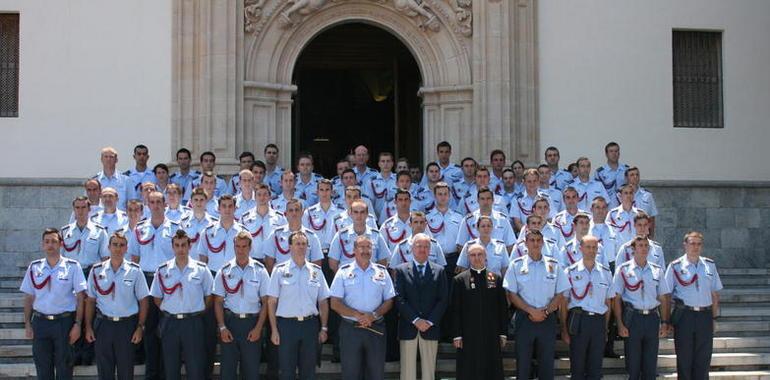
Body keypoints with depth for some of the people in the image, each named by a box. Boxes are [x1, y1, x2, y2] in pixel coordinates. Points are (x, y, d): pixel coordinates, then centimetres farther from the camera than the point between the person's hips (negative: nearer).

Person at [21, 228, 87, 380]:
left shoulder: (72, 267, -4)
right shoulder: (34, 267, 5)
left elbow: (80, 298, -4)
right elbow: (28, 298, 9)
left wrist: (77, 324, -8)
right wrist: (27, 324, 4)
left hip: (65, 321, -3)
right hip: (40, 321, 3)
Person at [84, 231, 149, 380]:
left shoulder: (135, 271, -1)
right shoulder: (97, 270, 3)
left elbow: (143, 301, 1)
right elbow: (90, 301, 7)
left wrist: (140, 327, -4)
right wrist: (88, 327, 3)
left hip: (127, 324, -1)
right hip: (103, 324, 1)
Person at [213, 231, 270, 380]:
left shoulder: (260, 271, 1)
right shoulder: (224, 271, 3)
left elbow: (265, 302, 1)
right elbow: (218, 301, 5)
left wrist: (258, 328, -7)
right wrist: (222, 327, -5)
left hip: (252, 323, -1)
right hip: (230, 321, 1)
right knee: (227, 367, 4)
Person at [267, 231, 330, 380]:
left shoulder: (316, 271, 7)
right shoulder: (280, 270, 0)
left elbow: (323, 302, 9)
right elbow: (272, 301, 0)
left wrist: (324, 328, 4)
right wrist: (274, 330, -5)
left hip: (310, 324, 2)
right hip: (287, 324, -2)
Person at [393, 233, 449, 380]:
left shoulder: (439, 271, 9)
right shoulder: (401, 270, 5)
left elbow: (443, 299, 4)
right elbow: (399, 298, -3)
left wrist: (430, 321, -8)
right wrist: (416, 320, -12)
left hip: (431, 327, 1)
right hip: (408, 327, -1)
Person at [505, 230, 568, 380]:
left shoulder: (554, 265, 5)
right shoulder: (516, 265, 1)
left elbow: (560, 295, 5)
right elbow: (512, 294, -2)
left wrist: (545, 311, -10)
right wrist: (531, 311, -12)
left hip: (548, 319, 1)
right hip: (524, 319, -1)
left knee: (547, 362, 6)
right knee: (523, 362, 3)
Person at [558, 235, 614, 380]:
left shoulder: (606, 273, 10)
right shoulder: (571, 272, 1)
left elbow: (608, 303, 13)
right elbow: (563, 302, 0)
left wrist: (605, 327, 6)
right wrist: (564, 329, -5)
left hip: (599, 321, 3)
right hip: (578, 320, -2)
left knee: (595, 368, 6)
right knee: (577, 366, 2)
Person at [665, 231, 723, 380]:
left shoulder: (710, 265, 8)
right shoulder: (675, 266, -2)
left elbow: (715, 293, 12)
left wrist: (714, 317, 8)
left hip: (705, 316, 3)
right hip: (684, 316, -3)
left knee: (704, 359, 6)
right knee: (684, 358, 4)